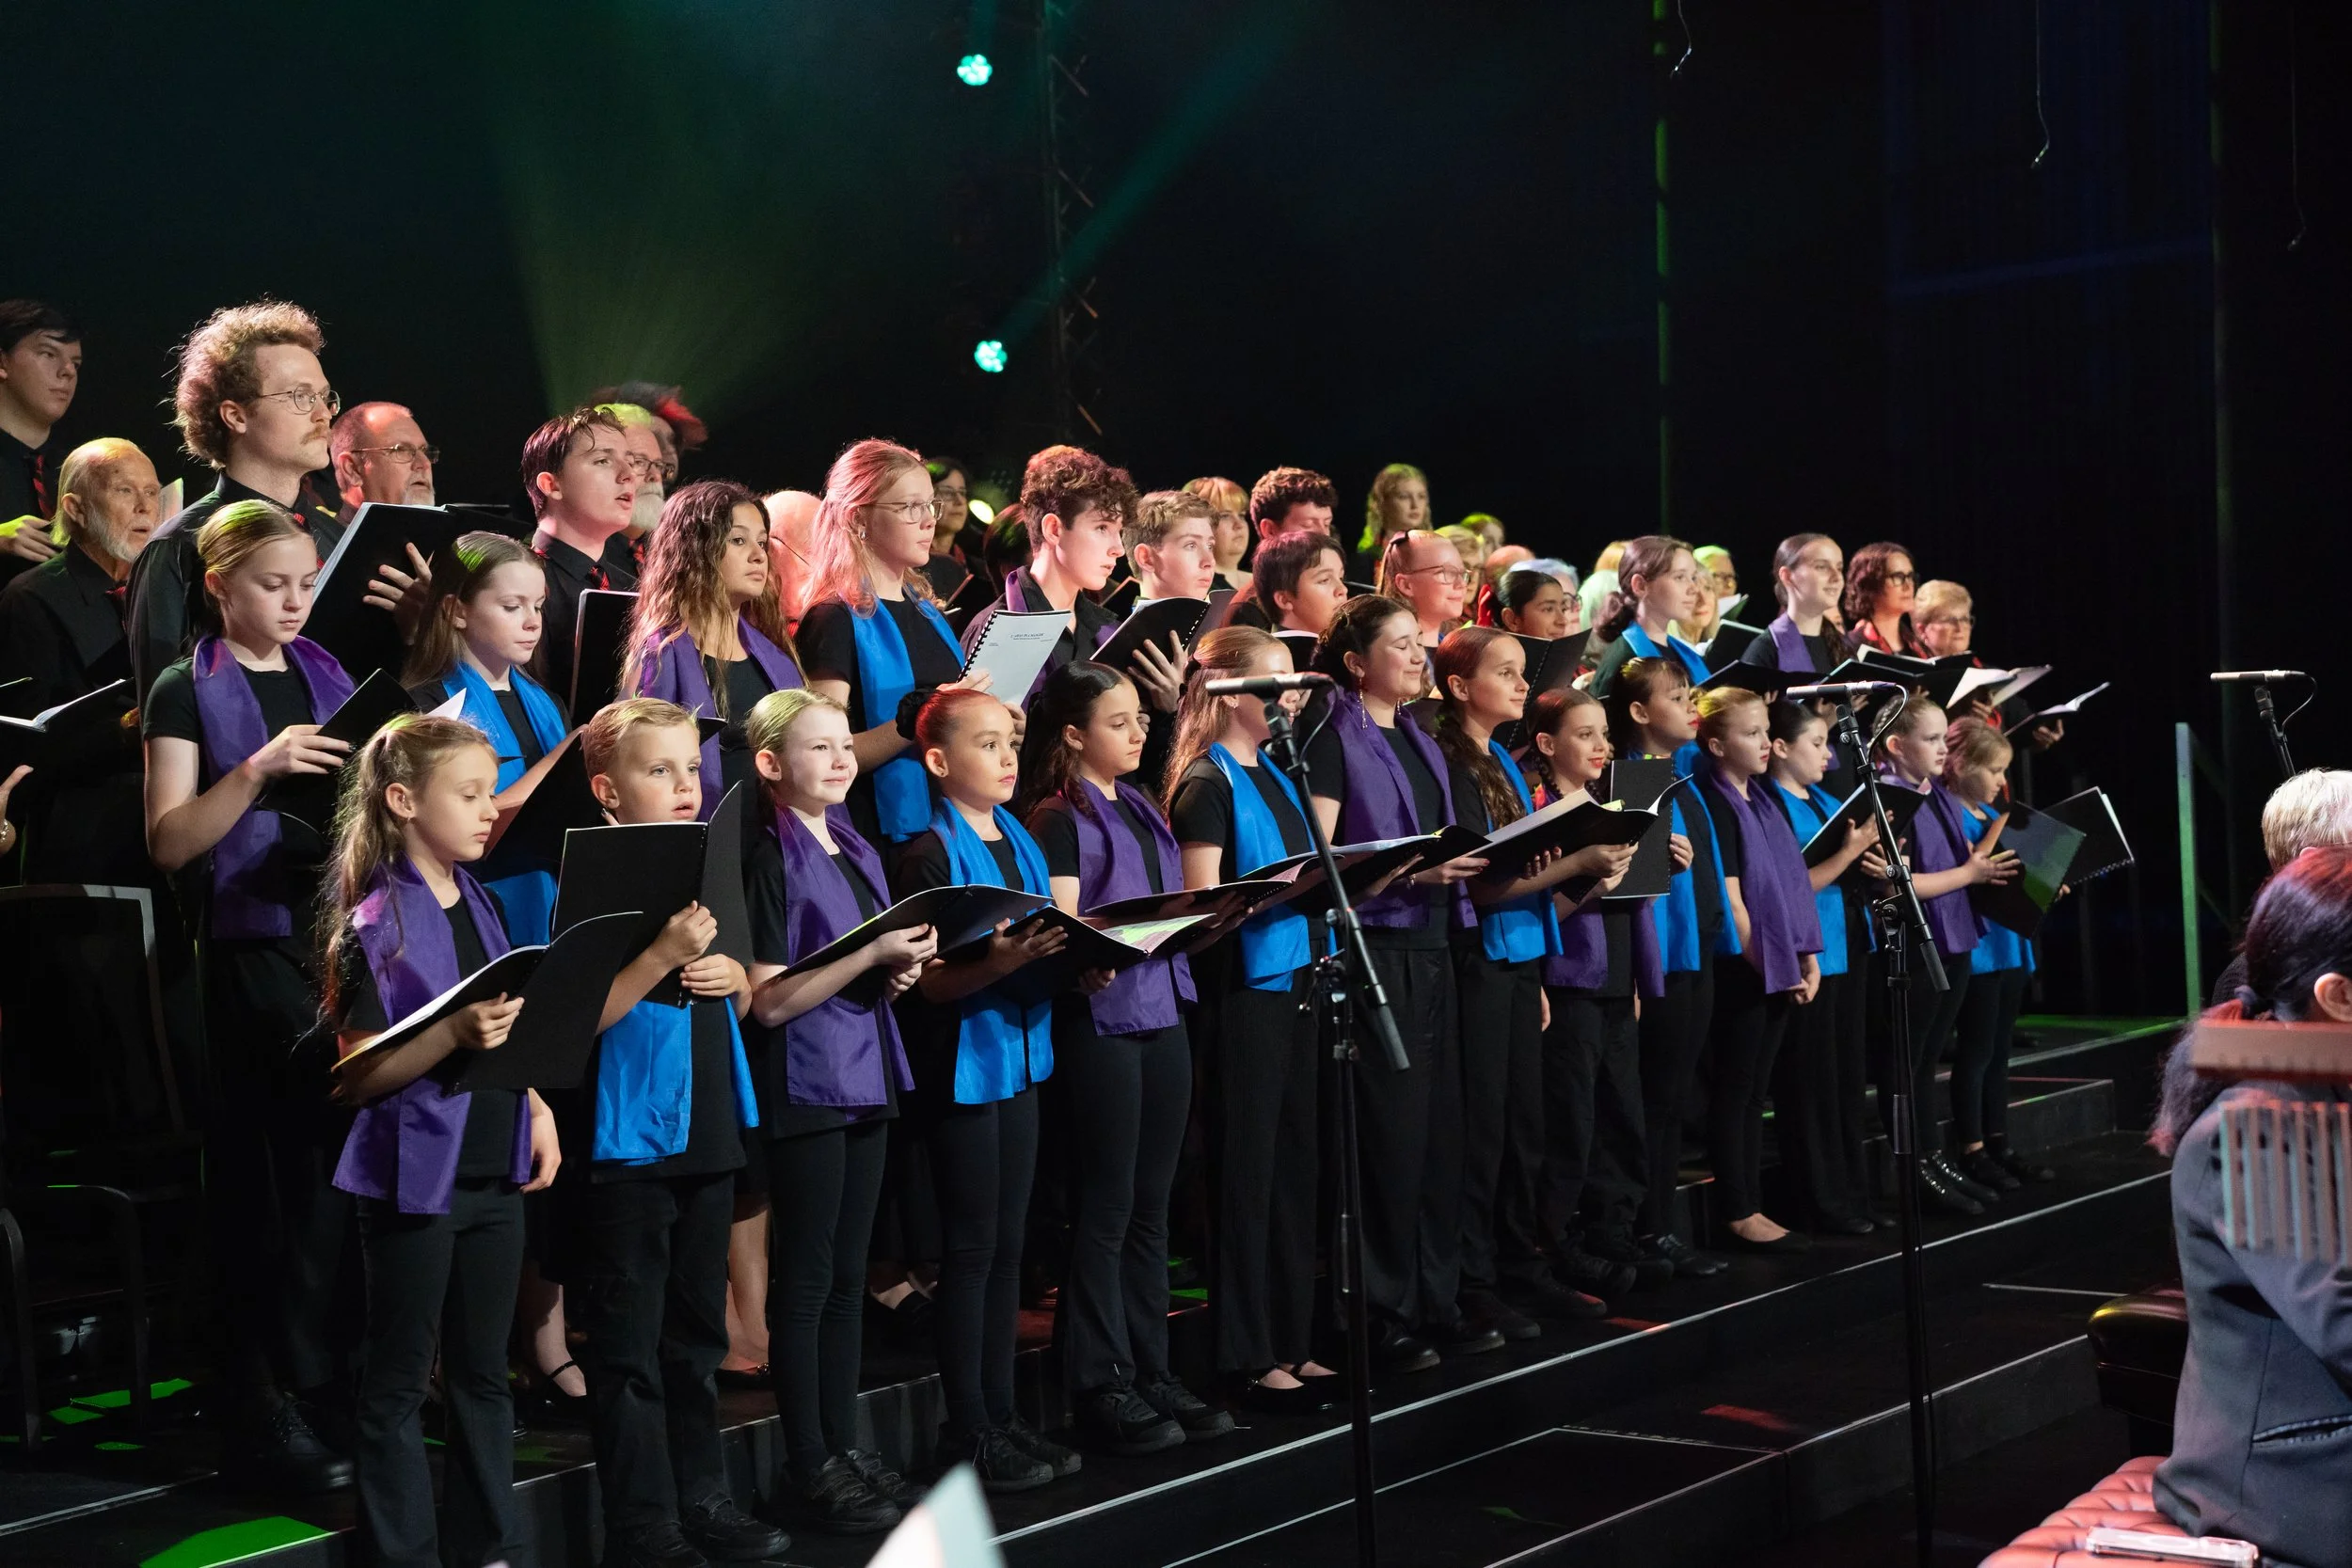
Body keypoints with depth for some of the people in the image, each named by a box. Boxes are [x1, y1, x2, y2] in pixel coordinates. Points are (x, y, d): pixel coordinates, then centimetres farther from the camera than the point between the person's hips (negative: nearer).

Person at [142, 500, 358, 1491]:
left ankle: (344, 1382, 15)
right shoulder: (188, 691, -1)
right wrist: (259, 769, -21)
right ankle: (266, 1417, 5)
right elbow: (169, 842, -8)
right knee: (278, 1177, -4)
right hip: (255, 949, -5)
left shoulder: (328, 679, 15)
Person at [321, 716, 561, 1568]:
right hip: (417, 1175, -7)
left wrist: (537, 1108, 7)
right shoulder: (376, 925, -12)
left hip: (493, 1169, 7)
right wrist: (454, 1034, -28)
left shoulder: (480, 904, 8)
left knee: (483, 1372, 14)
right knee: (400, 1379, 5)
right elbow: (359, 1076, -15)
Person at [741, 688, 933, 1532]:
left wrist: (902, 968, 2)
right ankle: (810, 1467, 7)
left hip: (865, 1079, 8)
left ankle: (845, 1445, 20)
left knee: (848, 1274, 12)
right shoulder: (769, 859, -10)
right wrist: (872, 953, -22)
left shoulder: (858, 852, 13)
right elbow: (770, 1000, -16)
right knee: (806, 1278, 0)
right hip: (803, 1087, -7)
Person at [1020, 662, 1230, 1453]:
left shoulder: (1143, 810, 17)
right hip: (1101, 1017, -7)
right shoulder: (1059, 818, -6)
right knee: (1107, 1205, -2)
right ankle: (1100, 1384, 6)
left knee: (1151, 1204, 11)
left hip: (1164, 1010, 7)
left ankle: (1150, 1371, 18)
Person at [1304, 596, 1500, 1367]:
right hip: (1373, 949, -7)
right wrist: (1413, 871, -22)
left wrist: (1476, 865, 5)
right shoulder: (1335, 740, -6)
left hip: (1432, 948, 8)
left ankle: (1435, 1301, 18)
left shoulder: (1421, 744, 17)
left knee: (1439, 1131, 9)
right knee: (1386, 1136, -5)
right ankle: (1379, 1317, 4)